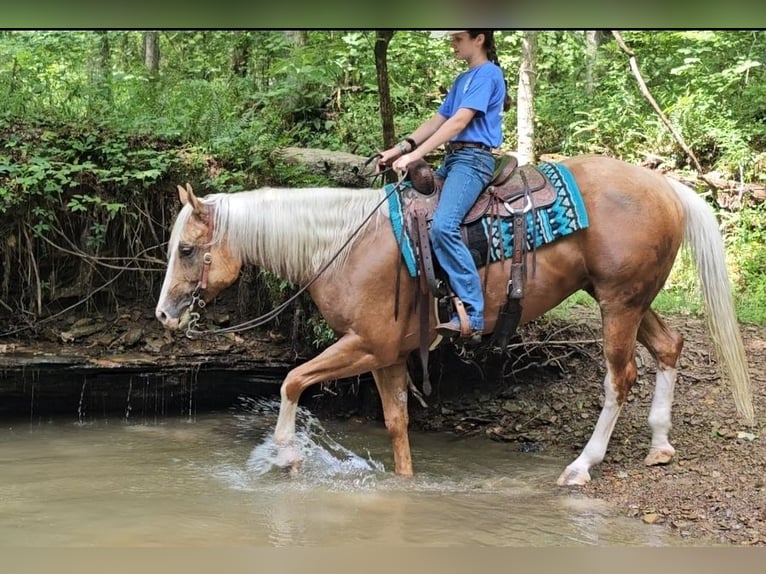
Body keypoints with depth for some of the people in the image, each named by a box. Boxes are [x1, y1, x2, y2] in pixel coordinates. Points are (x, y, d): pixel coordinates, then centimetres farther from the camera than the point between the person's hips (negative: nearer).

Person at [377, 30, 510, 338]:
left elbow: (459, 121, -17)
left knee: (443, 226, -29)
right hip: (452, 158, 11)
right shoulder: (462, 79, 22)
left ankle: (471, 315, -29)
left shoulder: (488, 74, -7)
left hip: (473, 159, -11)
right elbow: (438, 119, 19)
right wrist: (402, 147, 5)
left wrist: (414, 156, -20)